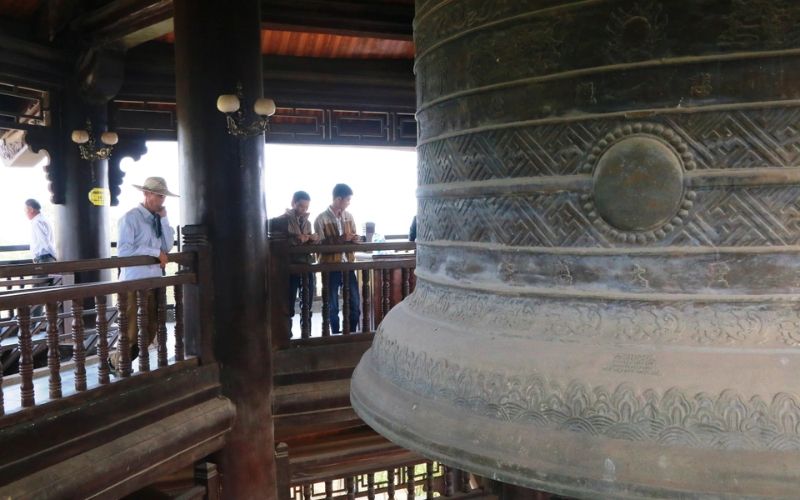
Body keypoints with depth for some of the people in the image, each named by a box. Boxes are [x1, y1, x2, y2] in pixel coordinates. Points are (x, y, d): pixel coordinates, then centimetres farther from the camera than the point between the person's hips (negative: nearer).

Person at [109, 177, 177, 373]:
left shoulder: (157, 219, 11)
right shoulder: (130, 217, -10)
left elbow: (168, 246, 3)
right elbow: (123, 250, -19)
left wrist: (164, 218, -3)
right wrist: (155, 252, -18)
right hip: (134, 282, -7)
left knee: (151, 330, 13)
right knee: (132, 332, -1)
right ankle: (115, 363, 22)